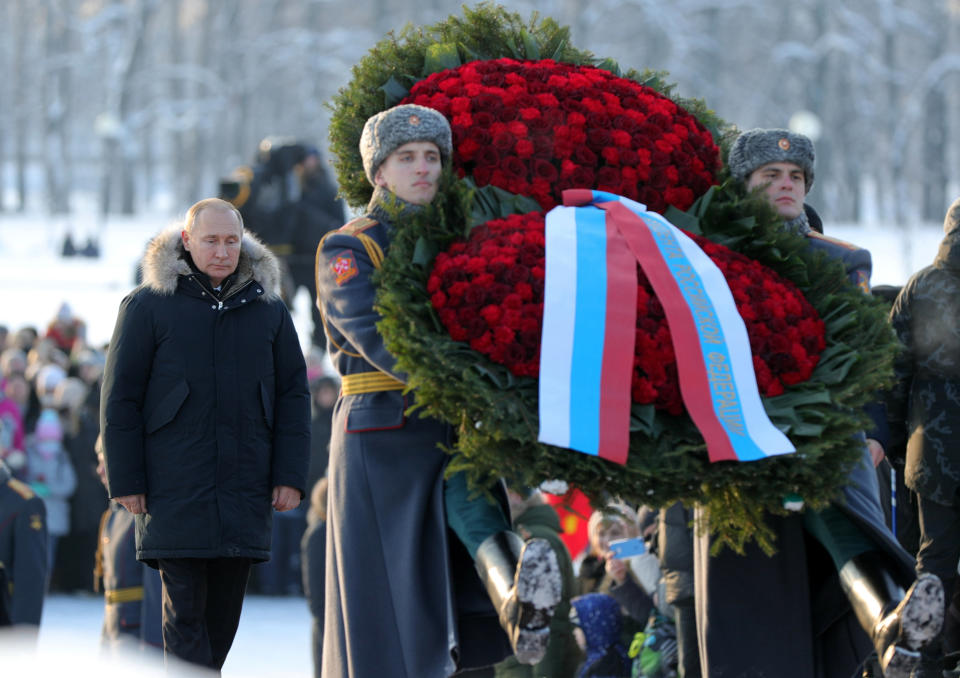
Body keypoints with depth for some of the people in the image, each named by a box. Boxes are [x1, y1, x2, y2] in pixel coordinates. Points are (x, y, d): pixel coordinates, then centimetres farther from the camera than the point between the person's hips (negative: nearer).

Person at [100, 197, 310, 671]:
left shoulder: (268, 308, 11)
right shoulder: (149, 305, 1)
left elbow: (293, 395, 13)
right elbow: (119, 397, 1)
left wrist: (289, 475, 4)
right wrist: (124, 479, -4)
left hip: (244, 488, 4)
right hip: (175, 488, -3)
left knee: (224, 610, 6)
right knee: (184, 607, -9)